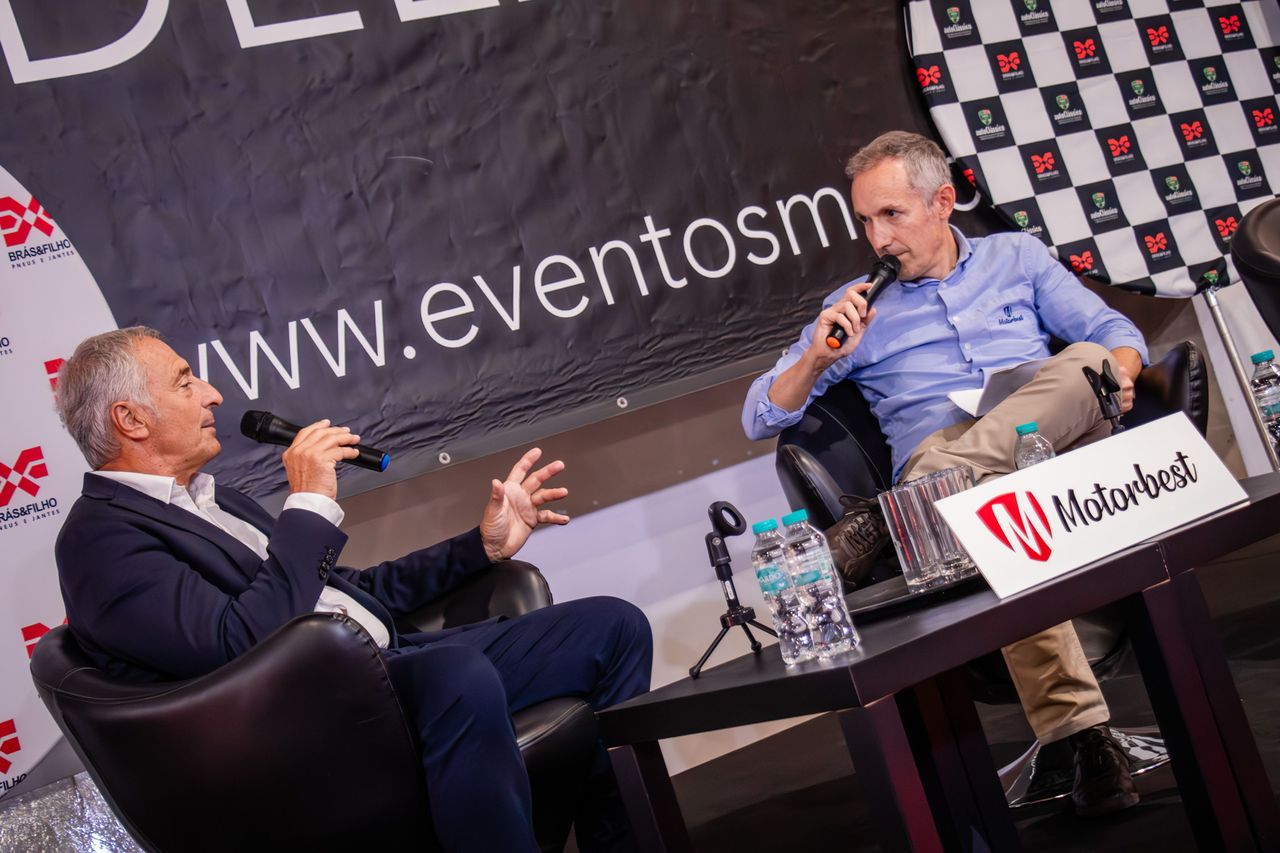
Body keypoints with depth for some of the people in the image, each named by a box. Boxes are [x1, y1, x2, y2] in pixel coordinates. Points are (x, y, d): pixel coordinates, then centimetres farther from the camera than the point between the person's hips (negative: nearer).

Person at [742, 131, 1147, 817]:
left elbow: (1113, 330, 17)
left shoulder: (1016, 256, 24)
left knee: (1086, 360, -30)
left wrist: (1118, 372, -6)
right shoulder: (857, 307, 22)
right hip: (936, 453, -1)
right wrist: (816, 359, -1)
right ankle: (1080, 732, -40)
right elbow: (760, 419, 17)